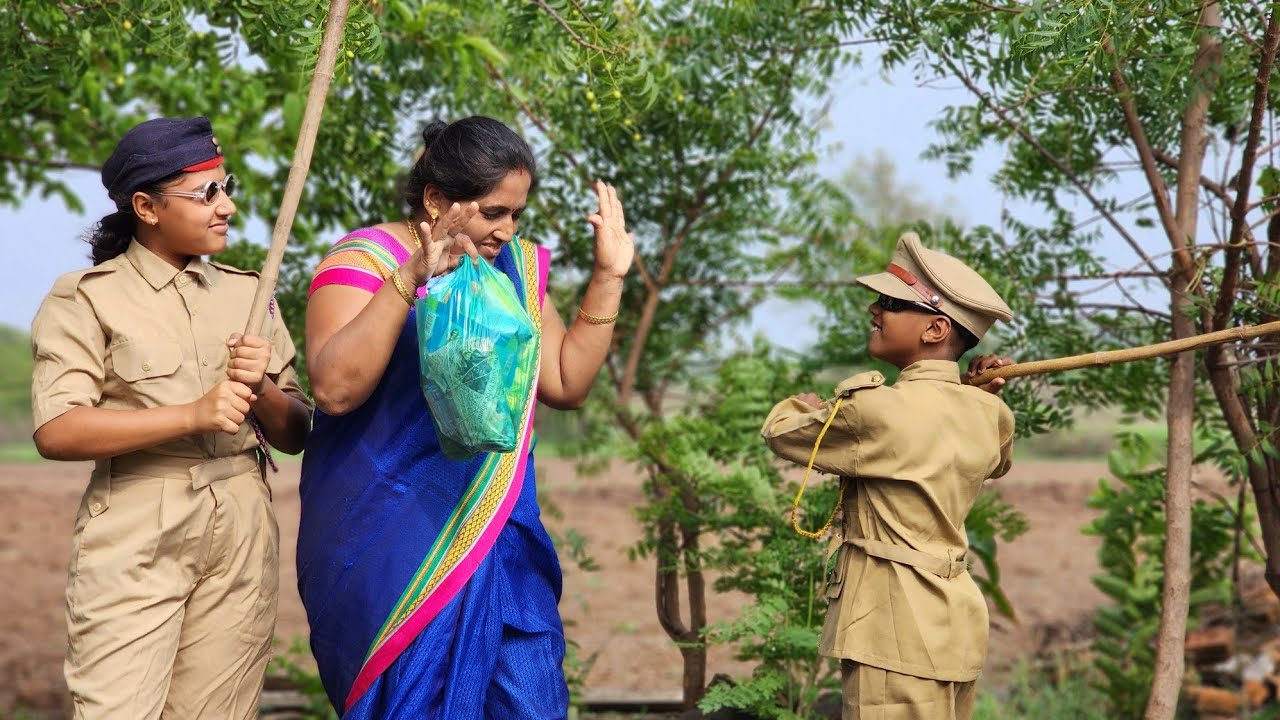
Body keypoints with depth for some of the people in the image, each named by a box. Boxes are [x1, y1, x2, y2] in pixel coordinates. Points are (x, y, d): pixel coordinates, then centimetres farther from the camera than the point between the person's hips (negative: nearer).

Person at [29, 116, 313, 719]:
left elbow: (295, 436, 16)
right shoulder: (87, 298, 2)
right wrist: (194, 414, -17)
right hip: (134, 539, -4)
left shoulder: (247, 293, 16)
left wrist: (260, 391, -6)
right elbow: (55, 433, -11)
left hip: (241, 535, 4)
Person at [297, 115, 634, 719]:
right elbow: (334, 387, -22)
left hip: (495, 536, 5)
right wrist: (410, 279, -29)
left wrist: (608, 277, 3)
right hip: (392, 546, -5)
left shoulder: (516, 266, 11)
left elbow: (566, 384, 10)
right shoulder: (364, 259, -7)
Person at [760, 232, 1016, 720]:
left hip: (898, 630, -9)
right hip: (949, 620, 9)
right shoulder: (988, 414, 5)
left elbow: (780, 432, 0)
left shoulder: (877, 410, -16)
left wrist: (806, 406, 22)